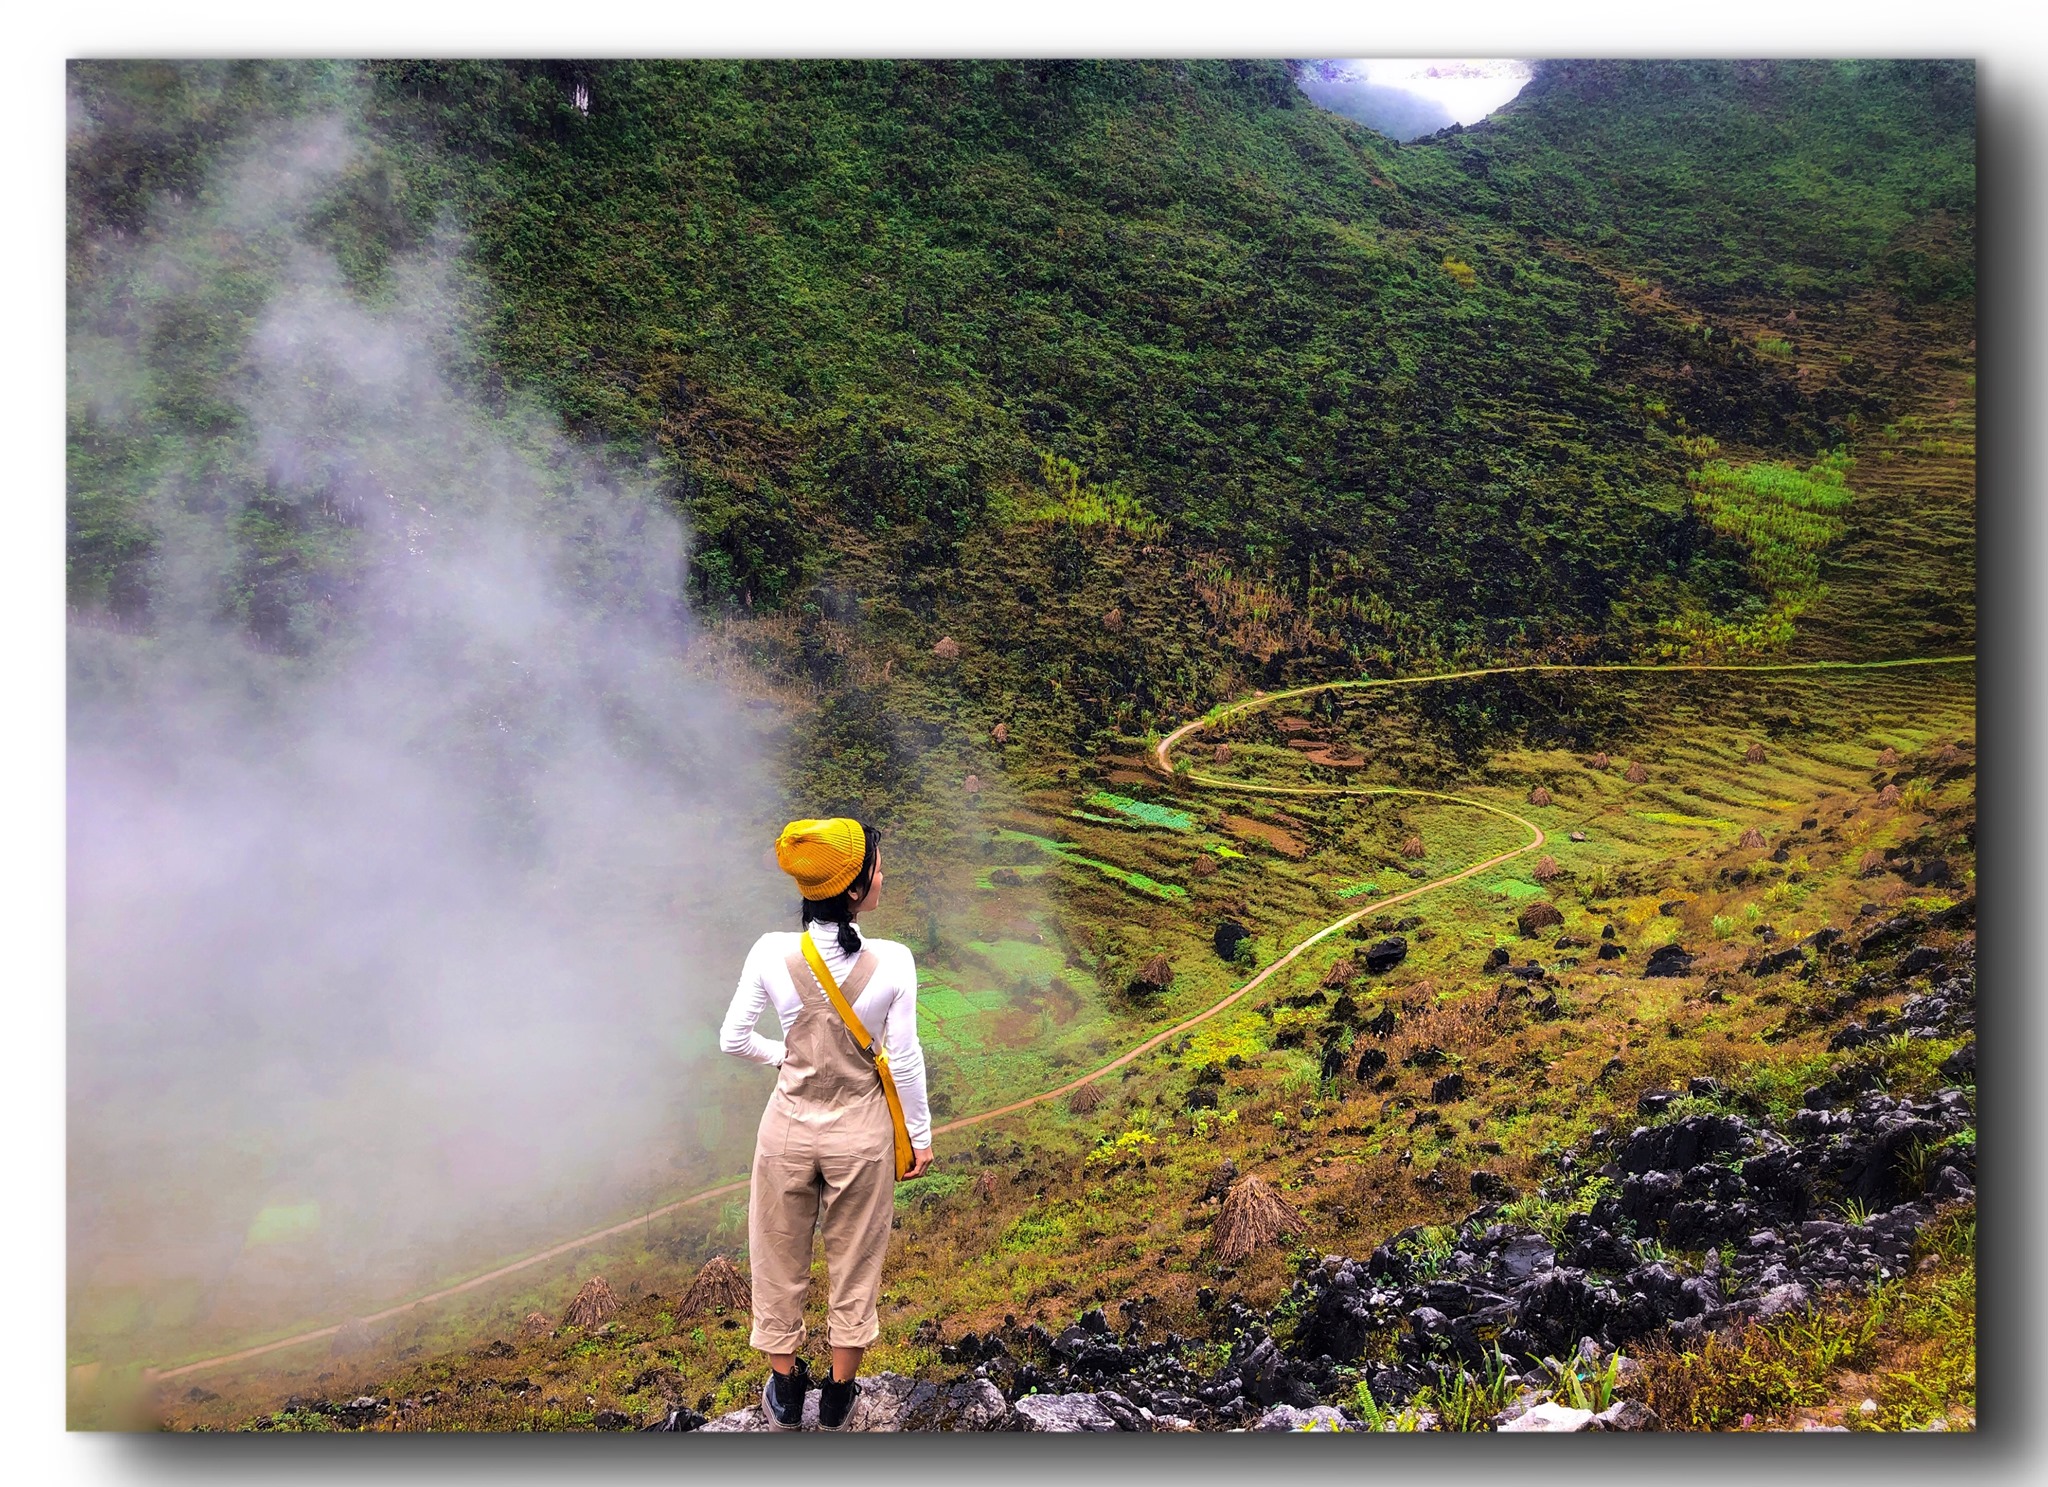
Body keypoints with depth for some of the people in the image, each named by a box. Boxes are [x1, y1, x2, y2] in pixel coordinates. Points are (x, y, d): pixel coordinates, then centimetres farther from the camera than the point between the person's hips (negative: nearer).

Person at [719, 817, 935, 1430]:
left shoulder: (772, 953, -18)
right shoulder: (892, 962, -22)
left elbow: (734, 1040, -7)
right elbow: (905, 1061, -13)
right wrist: (920, 1137, 2)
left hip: (788, 1131, 1)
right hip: (861, 1136, -1)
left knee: (781, 1261, 22)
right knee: (855, 1264, 21)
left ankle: (785, 1393, 40)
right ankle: (838, 1399, 38)